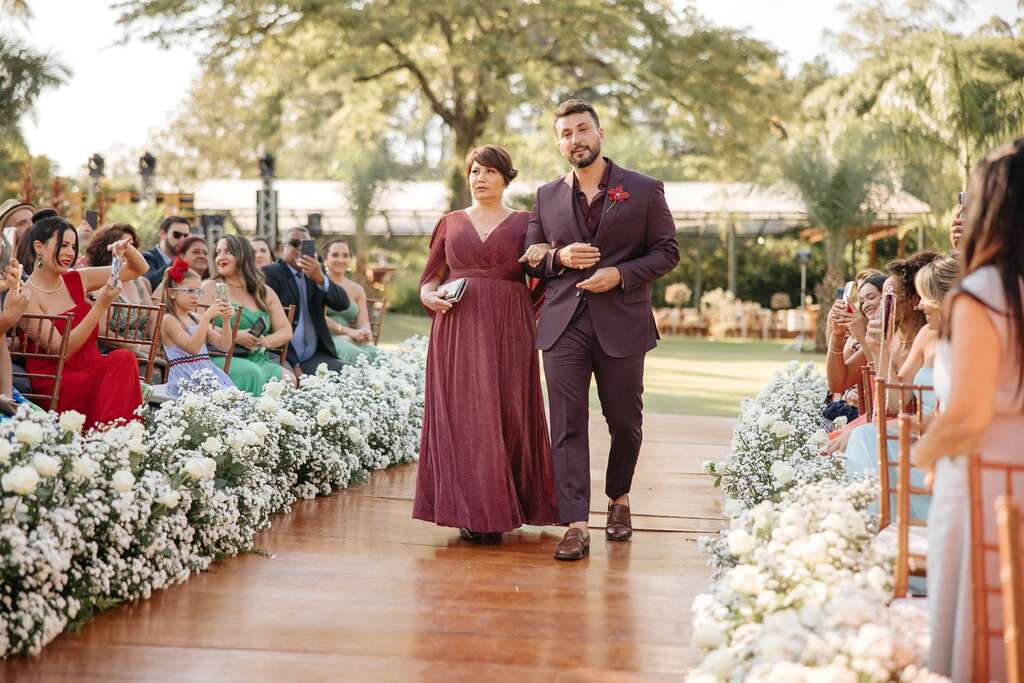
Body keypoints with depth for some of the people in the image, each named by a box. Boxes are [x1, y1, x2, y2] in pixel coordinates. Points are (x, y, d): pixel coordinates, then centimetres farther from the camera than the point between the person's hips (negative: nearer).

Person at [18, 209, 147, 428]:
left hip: (93, 374, 6)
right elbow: (61, 350, -14)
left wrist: (127, 248, -5)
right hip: (55, 387, -5)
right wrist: (101, 306, -20)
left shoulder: (76, 280, 10)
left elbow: (139, 269, 18)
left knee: (123, 358, -28)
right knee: (122, 360, -30)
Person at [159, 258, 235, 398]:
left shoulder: (196, 318, 17)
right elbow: (192, 348, -19)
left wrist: (226, 320, -2)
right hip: (185, 376, -7)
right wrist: (207, 317, -24)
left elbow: (223, 345, 13)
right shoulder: (169, 320, -4)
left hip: (207, 371, 7)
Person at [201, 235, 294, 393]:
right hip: (222, 359, -3)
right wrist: (236, 336, -15)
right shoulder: (210, 288, 9)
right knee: (252, 374, -35)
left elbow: (286, 331, 15)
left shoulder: (265, 293, 19)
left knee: (288, 379, -27)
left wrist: (266, 341, -6)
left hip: (260, 361, 3)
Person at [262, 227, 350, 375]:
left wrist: (320, 278, -16)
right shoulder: (270, 273, 1)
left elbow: (343, 303, 2)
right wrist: (293, 365, -16)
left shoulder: (316, 272, 16)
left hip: (315, 357, 5)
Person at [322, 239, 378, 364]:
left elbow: (363, 323, 10)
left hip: (351, 340, 4)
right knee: (356, 354, -34)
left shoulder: (357, 290, 20)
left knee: (375, 354, -28)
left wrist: (364, 332, -15)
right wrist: (348, 331, -19)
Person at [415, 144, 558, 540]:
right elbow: (429, 278, 16)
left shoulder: (524, 223, 8)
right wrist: (430, 297, -5)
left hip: (507, 330, -1)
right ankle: (469, 511, 1)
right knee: (461, 414, -3)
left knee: (506, 414, -3)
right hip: (457, 330, 1)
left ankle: (503, 509, 6)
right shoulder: (450, 222, 13)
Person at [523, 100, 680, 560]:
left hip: (622, 324, -1)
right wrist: (559, 257, -6)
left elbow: (666, 251, 2)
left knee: (625, 422, 10)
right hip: (564, 324, 1)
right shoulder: (547, 197, 11)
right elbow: (530, 258, 16)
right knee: (567, 425, -6)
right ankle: (575, 526, -6)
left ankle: (619, 499, 35)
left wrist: (620, 274, -13)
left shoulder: (645, 191, 3)